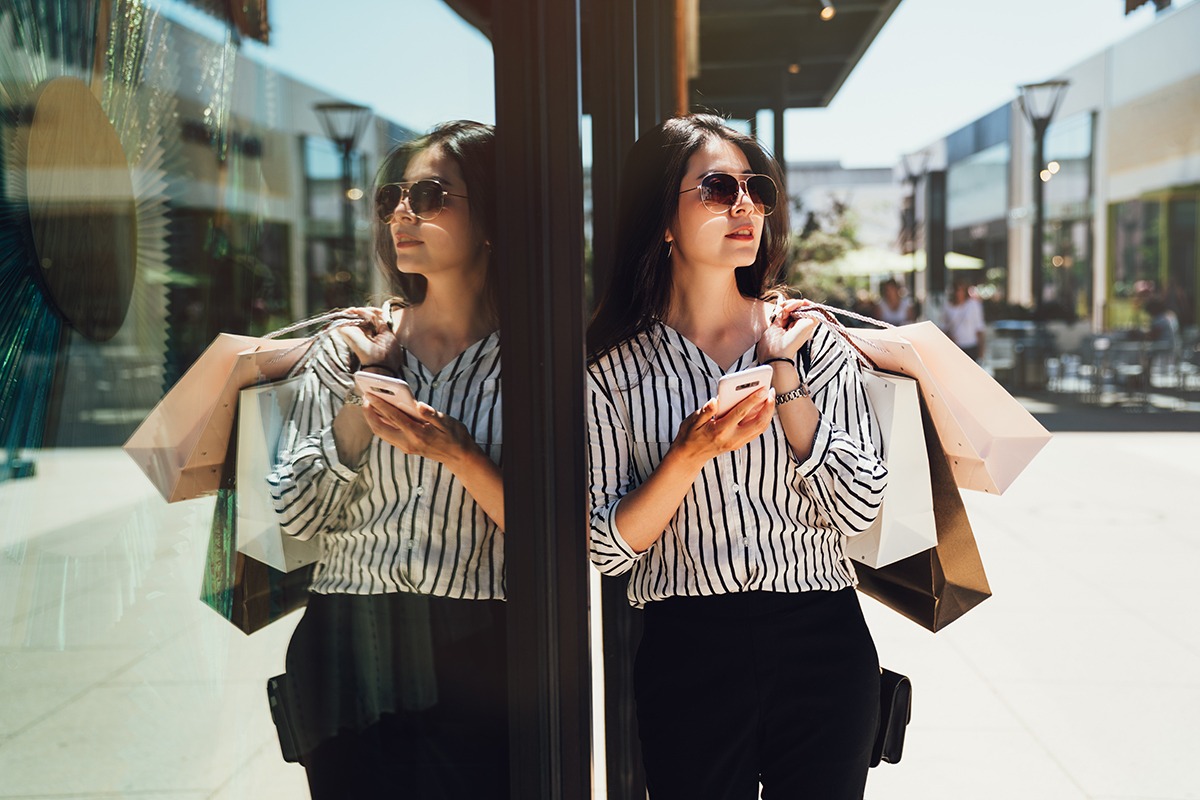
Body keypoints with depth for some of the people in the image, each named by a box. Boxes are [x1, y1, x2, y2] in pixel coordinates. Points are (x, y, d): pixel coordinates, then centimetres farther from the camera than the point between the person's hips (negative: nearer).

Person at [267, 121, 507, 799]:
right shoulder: (351, 348, 6)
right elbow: (297, 515, 1)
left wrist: (457, 454, -18)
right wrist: (366, 389, -6)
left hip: (477, 665, -2)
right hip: (348, 659, 3)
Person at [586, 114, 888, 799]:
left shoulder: (812, 339, 2)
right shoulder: (618, 367, -1)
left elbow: (857, 509, -8)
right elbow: (609, 548, -5)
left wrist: (783, 371, -12)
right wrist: (690, 453, -19)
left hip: (821, 645, 1)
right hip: (688, 652, -1)